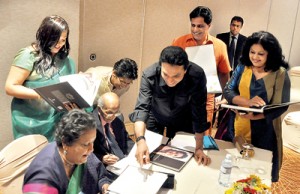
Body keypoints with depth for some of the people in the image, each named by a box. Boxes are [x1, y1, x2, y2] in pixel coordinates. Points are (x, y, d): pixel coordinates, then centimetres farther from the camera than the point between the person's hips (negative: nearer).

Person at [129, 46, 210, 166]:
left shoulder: (197, 76, -36)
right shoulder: (149, 75, -36)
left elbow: (199, 112, -28)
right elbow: (141, 108, -39)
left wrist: (199, 148, -26)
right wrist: (140, 139, -56)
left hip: (183, 119, 0)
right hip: (155, 117, 0)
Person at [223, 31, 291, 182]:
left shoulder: (280, 73, -11)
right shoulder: (242, 68, -1)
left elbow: (281, 106, -15)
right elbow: (227, 91, -6)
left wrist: (255, 116, -31)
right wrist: (248, 102, -25)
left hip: (265, 131, -2)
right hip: (239, 128, 3)